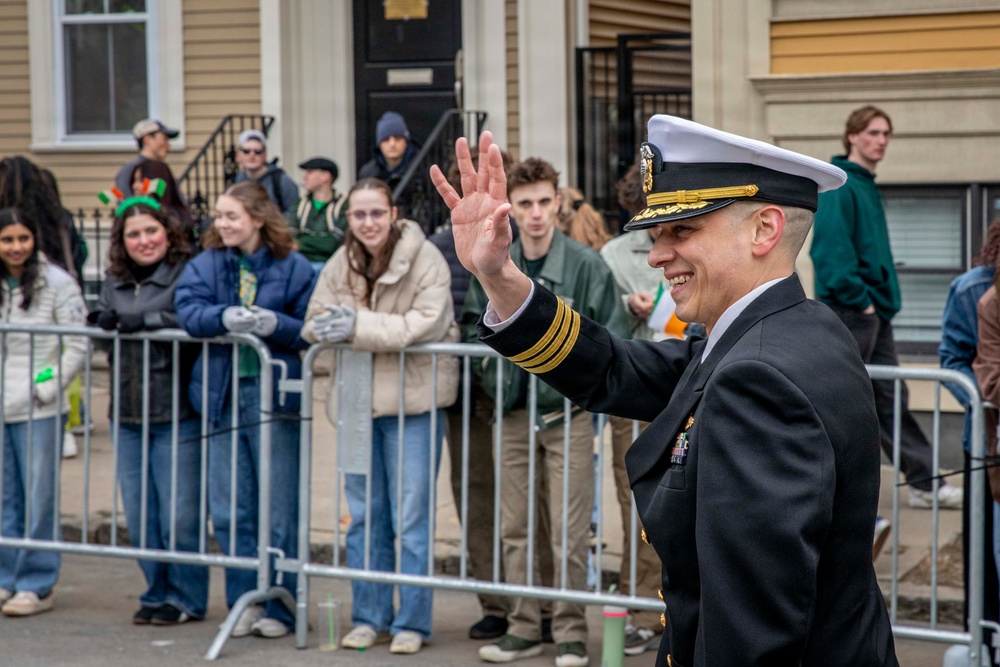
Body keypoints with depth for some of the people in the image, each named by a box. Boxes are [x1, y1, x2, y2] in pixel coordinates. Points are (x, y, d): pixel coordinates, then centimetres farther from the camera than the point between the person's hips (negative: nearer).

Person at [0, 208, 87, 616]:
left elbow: (78, 346, -4)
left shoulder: (57, 283, -4)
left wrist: (50, 386, -10)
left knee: (39, 498, -3)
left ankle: (37, 585, 3)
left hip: (40, 411, -5)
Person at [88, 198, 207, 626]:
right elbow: (101, 325, 13)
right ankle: (156, 594, 23)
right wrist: (105, 322, -9)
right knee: (139, 516, 10)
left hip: (177, 415, -6)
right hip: (128, 415, 6)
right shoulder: (114, 282, 16)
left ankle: (186, 598, 11)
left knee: (178, 514, -3)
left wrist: (138, 321, -16)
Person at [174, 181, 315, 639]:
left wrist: (274, 324, -22)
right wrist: (226, 317, -25)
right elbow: (188, 310, -8)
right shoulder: (205, 265, 8)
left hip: (276, 396, -3)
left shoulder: (294, 268, 0)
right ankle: (246, 601, 19)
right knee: (229, 510, 8)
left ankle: (280, 606, 12)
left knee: (279, 510, 2)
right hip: (223, 395, 3)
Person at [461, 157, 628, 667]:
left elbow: (612, 339, -3)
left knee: (569, 530, -2)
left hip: (567, 411, -4)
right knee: (514, 527, 9)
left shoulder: (586, 265, -6)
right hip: (514, 413, 4)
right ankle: (523, 626, 20)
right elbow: (474, 325, 16)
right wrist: (495, 357, -2)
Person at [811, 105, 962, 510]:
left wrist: (882, 300, 13)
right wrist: (858, 298, -19)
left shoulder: (868, 186, 18)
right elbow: (829, 249, -21)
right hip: (849, 310, -10)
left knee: (891, 400, 10)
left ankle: (925, 484, 13)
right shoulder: (839, 186, -12)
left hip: (873, 310, 10)